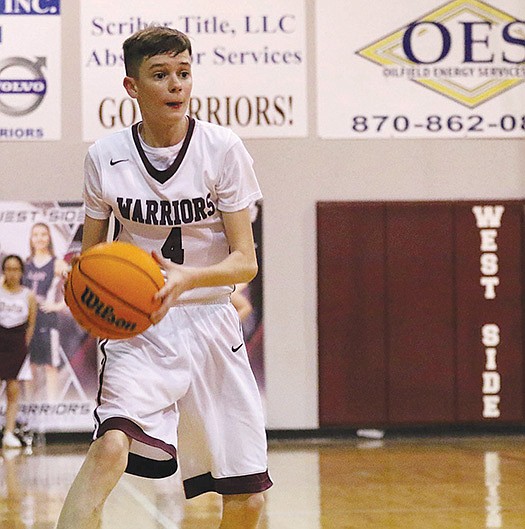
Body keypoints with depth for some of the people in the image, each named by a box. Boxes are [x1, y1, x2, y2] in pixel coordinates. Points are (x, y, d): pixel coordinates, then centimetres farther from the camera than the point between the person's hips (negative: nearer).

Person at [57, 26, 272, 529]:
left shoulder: (223, 148, -6)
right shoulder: (105, 156, -4)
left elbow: (245, 261, -8)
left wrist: (186, 278, -28)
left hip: (210, 323, 1)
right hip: (137, 328, -1)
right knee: (111, 445, -31)